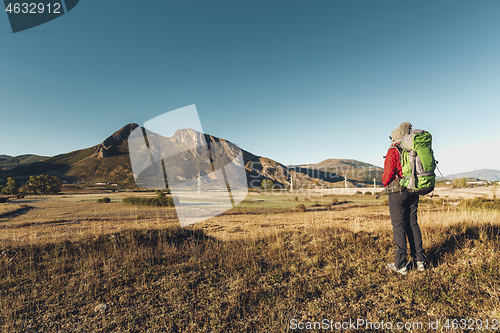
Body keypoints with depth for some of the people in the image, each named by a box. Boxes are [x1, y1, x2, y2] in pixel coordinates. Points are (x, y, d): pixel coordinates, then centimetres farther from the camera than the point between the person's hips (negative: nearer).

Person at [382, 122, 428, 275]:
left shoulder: (393, 151, -11)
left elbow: (388, 173, -16)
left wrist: (385, 182, 4)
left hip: (397, 193, -7)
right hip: (413, 192, 7)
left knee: (398, 226, -2)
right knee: (412, 224, 14)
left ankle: (401, 265, 4)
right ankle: (420, 260, 18)